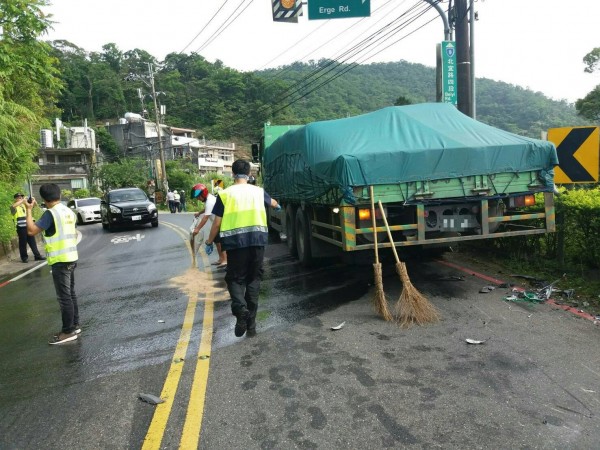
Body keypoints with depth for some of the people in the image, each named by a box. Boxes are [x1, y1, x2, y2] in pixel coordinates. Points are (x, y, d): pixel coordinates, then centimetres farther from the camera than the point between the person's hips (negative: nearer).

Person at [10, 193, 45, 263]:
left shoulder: (25, 205, 16)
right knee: (23, 243, 1)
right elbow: (13, 206, -25)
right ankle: (24, 257, 9)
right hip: (21, 228, -5)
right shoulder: (15, 207, -2)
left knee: (32, 242, 7)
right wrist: (22, 200, -28)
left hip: (28, 227, 5)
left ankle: (37, 256, 11)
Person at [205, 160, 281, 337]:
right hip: (257, 239, 2)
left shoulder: (224, 194, 1)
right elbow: (273, 203, 33)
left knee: (235, 278, 10)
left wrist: (209, 242, 15)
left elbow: (217, 223, 1)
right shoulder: (258, 191, 11)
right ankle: (251, 322, 13)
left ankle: (240, 308, -18)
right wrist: (278, 206, 56)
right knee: (253, 279, 13)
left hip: (235, 242, -2)